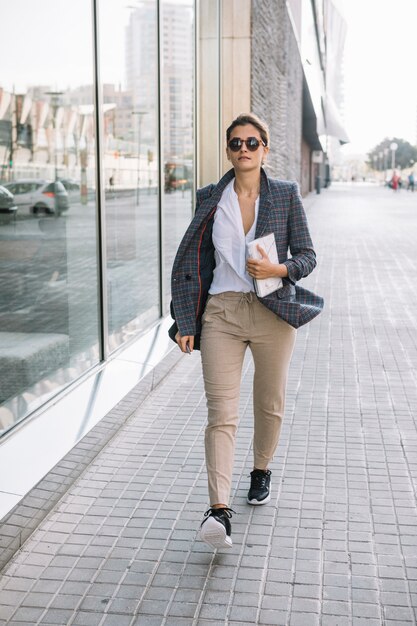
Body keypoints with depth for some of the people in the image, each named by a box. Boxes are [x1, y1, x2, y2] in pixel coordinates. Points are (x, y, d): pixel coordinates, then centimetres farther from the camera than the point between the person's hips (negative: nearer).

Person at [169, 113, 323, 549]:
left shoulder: (286, 195, 2)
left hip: (273, 312, 1)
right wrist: (185, 323, 2)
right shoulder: (210, 198, 6)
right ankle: (219, 510, -12)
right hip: (221, 312, 0)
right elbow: (191, 262, 8)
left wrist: (278, 269, -17)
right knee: (221, 412, -10)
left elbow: (307, 256, 5)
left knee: (270, 404, 15)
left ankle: (261, 471, 41)